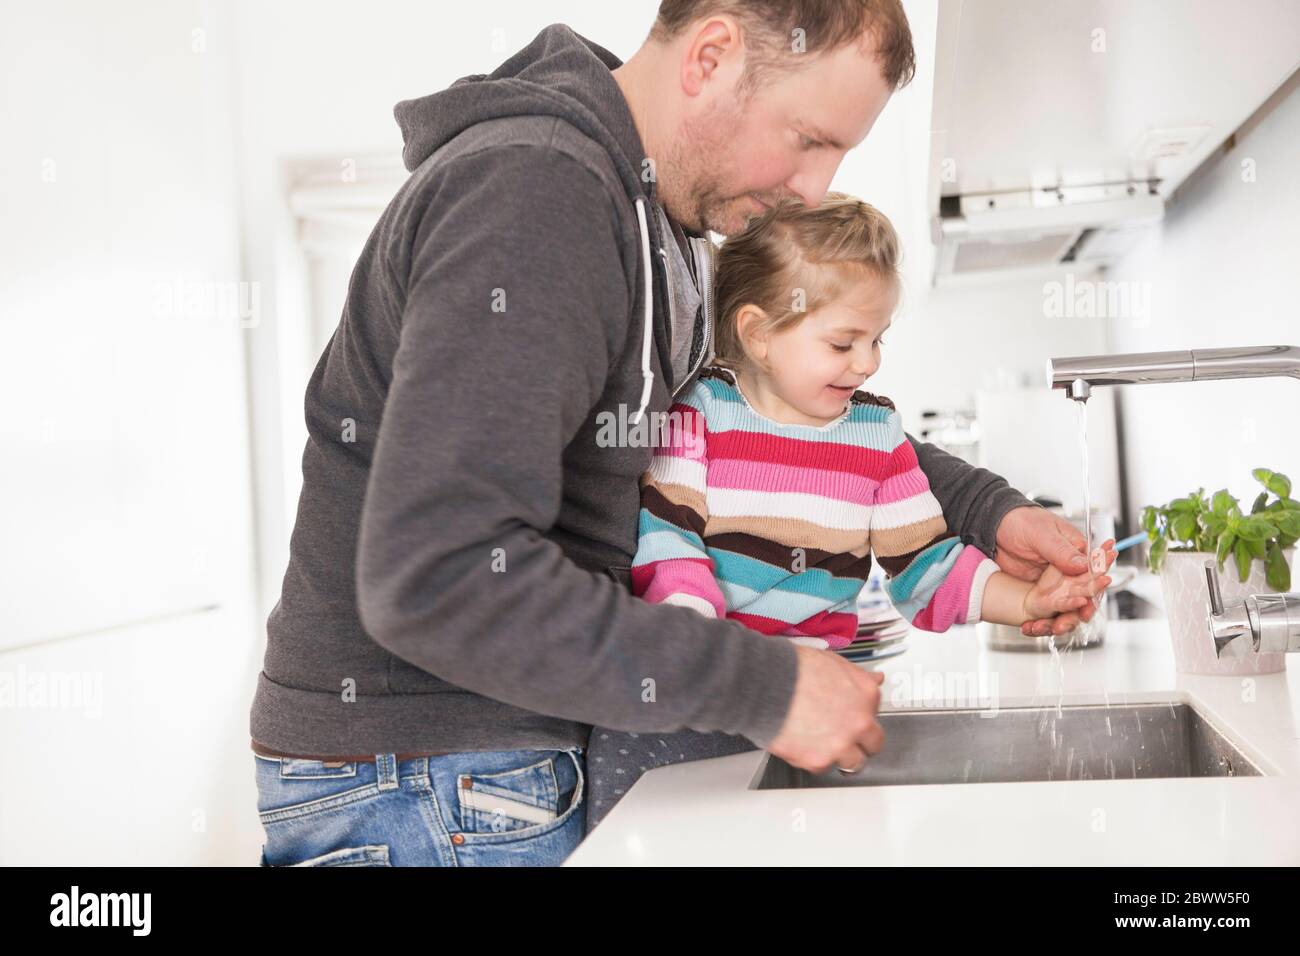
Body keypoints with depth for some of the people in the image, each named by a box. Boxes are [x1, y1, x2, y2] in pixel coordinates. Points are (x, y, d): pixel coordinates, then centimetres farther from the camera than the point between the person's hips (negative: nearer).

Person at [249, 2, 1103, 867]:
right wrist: (766, 688, -25)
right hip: (411, 789, -9)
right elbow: (435, 577, -32)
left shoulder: (648, 212, 9)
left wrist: (986, 512, 7)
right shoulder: (534, 188, -23)